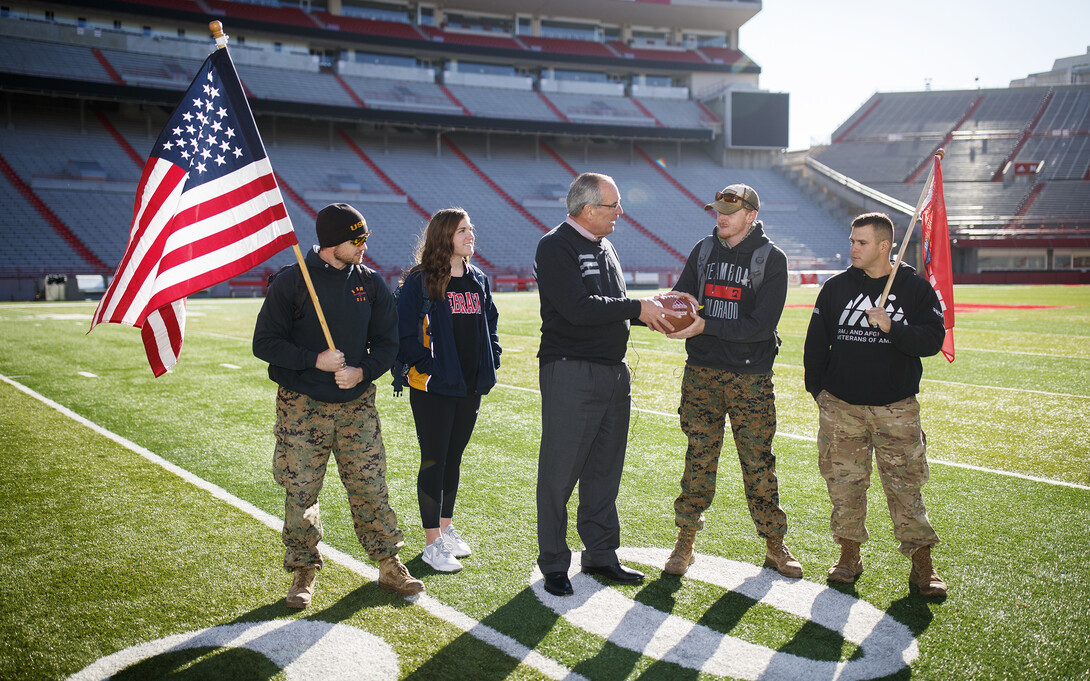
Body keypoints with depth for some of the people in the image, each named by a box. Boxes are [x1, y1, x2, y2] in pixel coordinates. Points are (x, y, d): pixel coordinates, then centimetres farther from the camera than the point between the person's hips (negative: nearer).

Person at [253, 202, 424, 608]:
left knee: (371, 487, 4)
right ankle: (304, 573, 19)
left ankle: (389, 566, 18)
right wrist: (315, 360, -16)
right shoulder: (291, 282, -5)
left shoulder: (370, 284, 5)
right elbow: (265, 343, -5)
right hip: (302, 407, -2)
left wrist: (362, 372, -11)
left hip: (357, 405, 2)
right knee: (301, 493, 3)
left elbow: (387, 342, 8)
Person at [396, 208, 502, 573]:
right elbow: (405, 331, -11)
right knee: (434, 461, 0)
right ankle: (433, 543, 7)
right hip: (433, 388, -6)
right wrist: (426, 366, -16)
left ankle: (446, 527, 29)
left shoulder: (479, 281, 12)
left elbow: (490, 325, 20)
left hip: (470, 388, 6)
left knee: (453, 459, 15)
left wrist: (491, 362, 8)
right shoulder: (420, 282, -9)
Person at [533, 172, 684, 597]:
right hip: (570, 372, -8)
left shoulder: (604, 247, 17)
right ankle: (553, 564, 10)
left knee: (604, 470, 14)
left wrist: (650, 314, 4)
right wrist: (636, 308, -14)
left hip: (614, 371, 8)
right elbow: (579, 308, -22)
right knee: (560, 472, -1)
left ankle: (601, 554, 25)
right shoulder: (555, 248, -11)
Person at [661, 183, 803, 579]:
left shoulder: (771, 259, -5)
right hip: (702, 372, 3)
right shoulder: (704, 250, 8)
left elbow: (762, 324, -14)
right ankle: (685, 543, 16)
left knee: (759, 464, 4)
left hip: (751, 378, -3)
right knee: (699, 460, 6)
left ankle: (775, 546, 17)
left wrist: (705, 326, -21)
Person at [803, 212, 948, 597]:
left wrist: (892, 328, -20)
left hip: (897, 409, -2)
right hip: (841, 406, 2)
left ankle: (922, 564, 10)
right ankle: (850, 554, 21)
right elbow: (815, 343, 12)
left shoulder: (916, 288, 2)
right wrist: (818, 390, 7)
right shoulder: (836, 287, 7)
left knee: (906, 485, -1)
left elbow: (932, 340, -6)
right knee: (844, 482, 5)